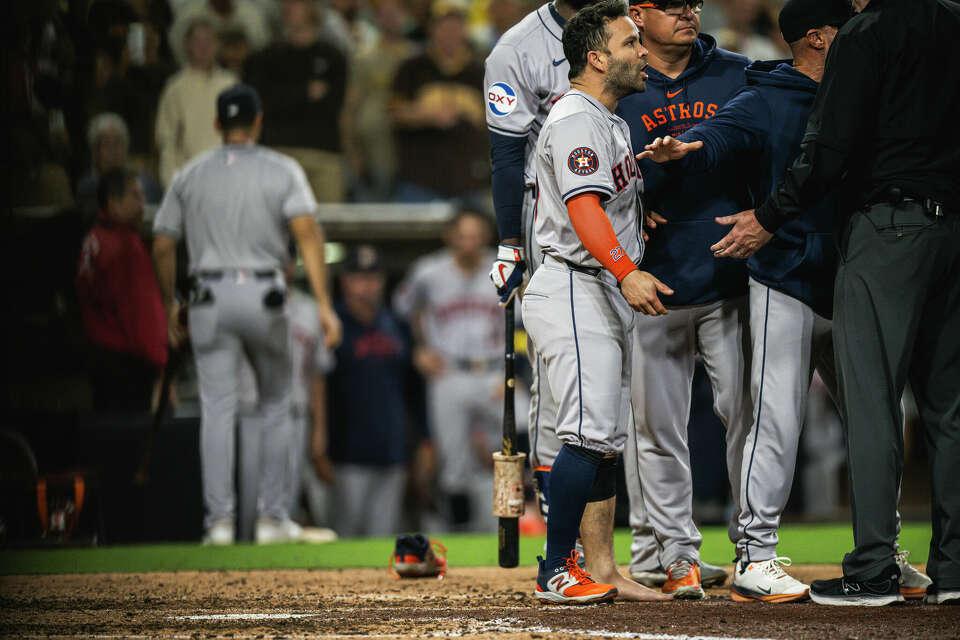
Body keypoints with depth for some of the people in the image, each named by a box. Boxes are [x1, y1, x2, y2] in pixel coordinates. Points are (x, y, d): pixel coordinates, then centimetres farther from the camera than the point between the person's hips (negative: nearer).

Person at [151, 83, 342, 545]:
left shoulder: (189, 176, 9)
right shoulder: (282, 171, 3)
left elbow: (163, 248, 8)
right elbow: (307, 233, -11)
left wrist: (170, 305, 22)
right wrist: (323, 303, -15)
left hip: (210, 298, 1)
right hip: (264, 295, -1)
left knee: (217, 410, -1)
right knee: (277, 405, 14)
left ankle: (220, 519, -9)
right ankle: (272, 515, 11)